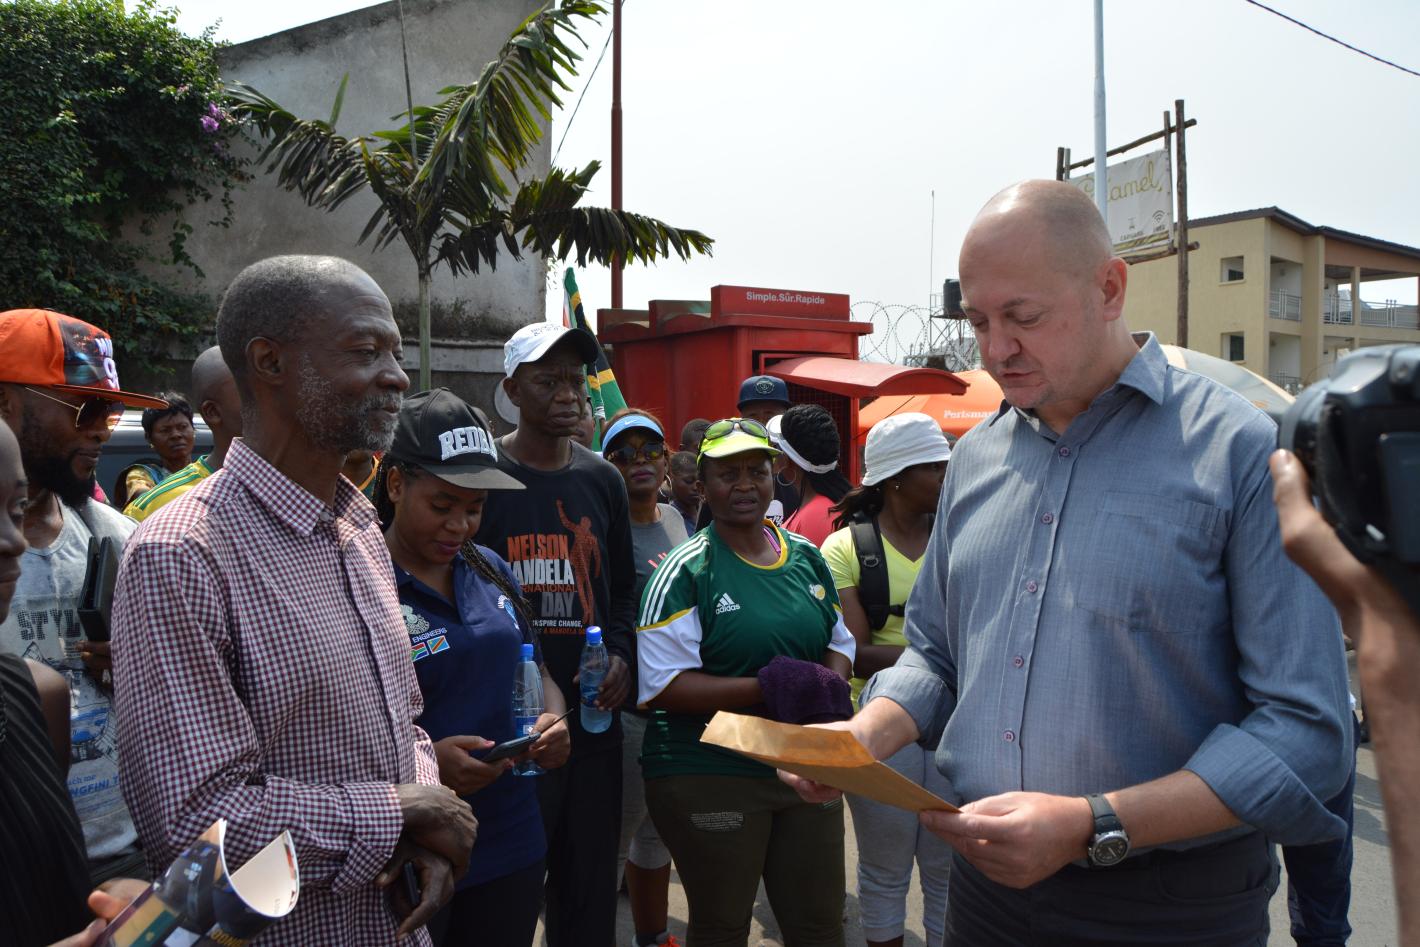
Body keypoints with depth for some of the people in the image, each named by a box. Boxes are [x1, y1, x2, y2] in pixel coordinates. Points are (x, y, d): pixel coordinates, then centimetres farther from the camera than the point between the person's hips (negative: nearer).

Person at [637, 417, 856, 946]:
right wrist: (764, 689, -24)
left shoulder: (806, 556, 6)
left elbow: (839, 641, 17)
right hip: (708, 779, -5)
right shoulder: (686, 571, -11)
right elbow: (662, 685, -16)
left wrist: (833, 681, -6)